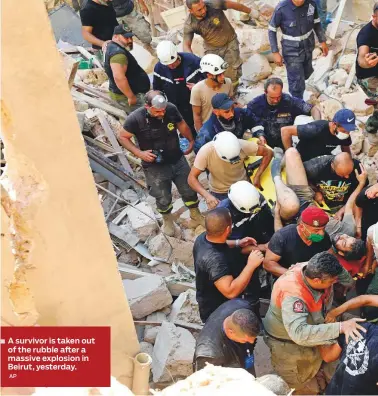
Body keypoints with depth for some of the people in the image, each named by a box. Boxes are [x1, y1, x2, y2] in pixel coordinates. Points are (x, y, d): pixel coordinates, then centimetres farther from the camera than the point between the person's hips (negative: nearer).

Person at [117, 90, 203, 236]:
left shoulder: (171, 109, -17)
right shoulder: (135, 118, -25)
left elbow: (181, 124, 5)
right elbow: (123, 137, -10)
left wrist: (191, 141, 7)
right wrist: (139, 153, -21)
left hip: (178, 160, 3)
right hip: (155, 167, -3)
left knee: (189, 190, 18)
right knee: (163, 198, 14)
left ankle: (195, 214, 48)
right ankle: (167, 220, 47)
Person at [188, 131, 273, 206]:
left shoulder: (241, 145, -26)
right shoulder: (206, 151, -28)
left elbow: (268, 153, -14)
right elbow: (192, 178, -24)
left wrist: (257, 176, -21)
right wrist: (207, 195, -39)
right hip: (219, 193, -1)